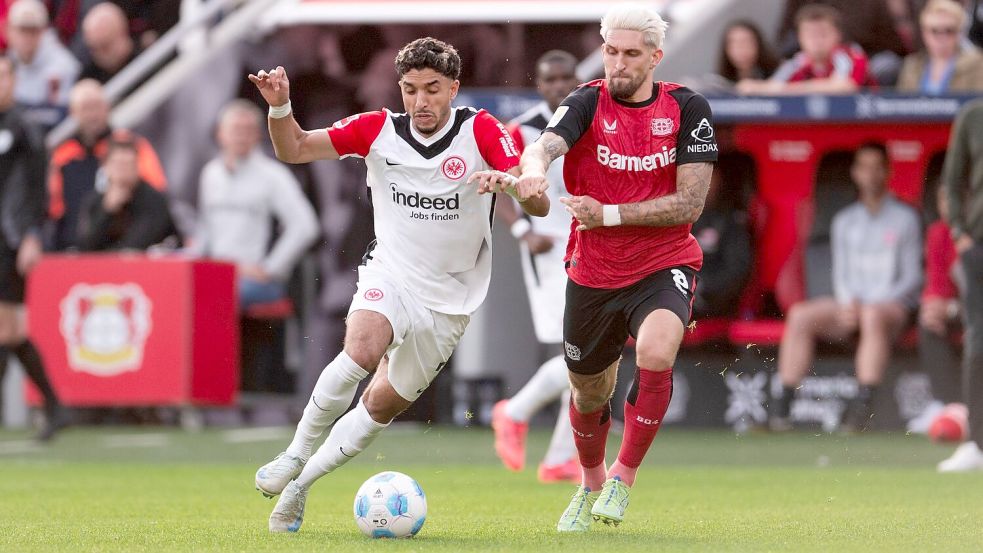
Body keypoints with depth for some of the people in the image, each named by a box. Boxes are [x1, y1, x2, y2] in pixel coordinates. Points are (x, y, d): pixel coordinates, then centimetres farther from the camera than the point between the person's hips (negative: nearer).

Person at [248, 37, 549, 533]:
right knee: (362, 350, -32)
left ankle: (300, 484, 25)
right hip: (390, 276, -1)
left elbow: (539, 205, -17)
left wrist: (512, 185, -40)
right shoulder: (378, 130, -5)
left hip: (449, 300, 1)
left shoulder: (480, 131, -10)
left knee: (383, 406, 7)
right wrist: (279, 107, -22)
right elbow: (293, 150, -1)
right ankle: (295, 454, -16)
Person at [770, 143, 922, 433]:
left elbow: (912, 278, 0)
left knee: (873, 317, -40)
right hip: (849, 303, 4)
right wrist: (847, 302, -8)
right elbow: (841, 273, 15)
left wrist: (874, 303, -15)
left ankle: (862, 407, -47)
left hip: (893, 303, -4)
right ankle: (782, 408, -29)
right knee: (800, 316, -23)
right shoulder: (844, 221, 18)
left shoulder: (905, 219, 5)